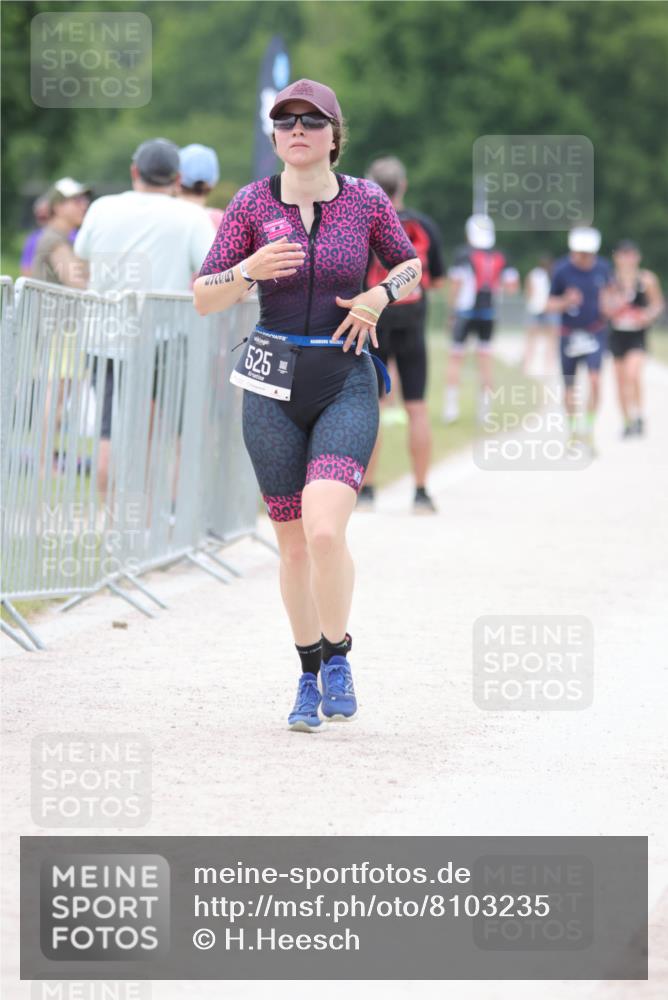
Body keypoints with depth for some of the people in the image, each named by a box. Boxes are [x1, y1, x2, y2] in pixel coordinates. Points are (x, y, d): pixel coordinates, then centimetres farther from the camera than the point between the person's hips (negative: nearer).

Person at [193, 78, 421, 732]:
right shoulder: (253, 204, -2)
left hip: (346, 386, -2)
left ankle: (337, 656, 1)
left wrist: (380, 296, -6)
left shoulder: (366, 201, -2)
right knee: (293, 544, 8)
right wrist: (250, 269, -20)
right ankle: (310, 676, 26)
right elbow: (204, 299, -1)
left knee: (324, 529, -21)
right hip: (274, 385, 2)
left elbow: (411, 268, 15)